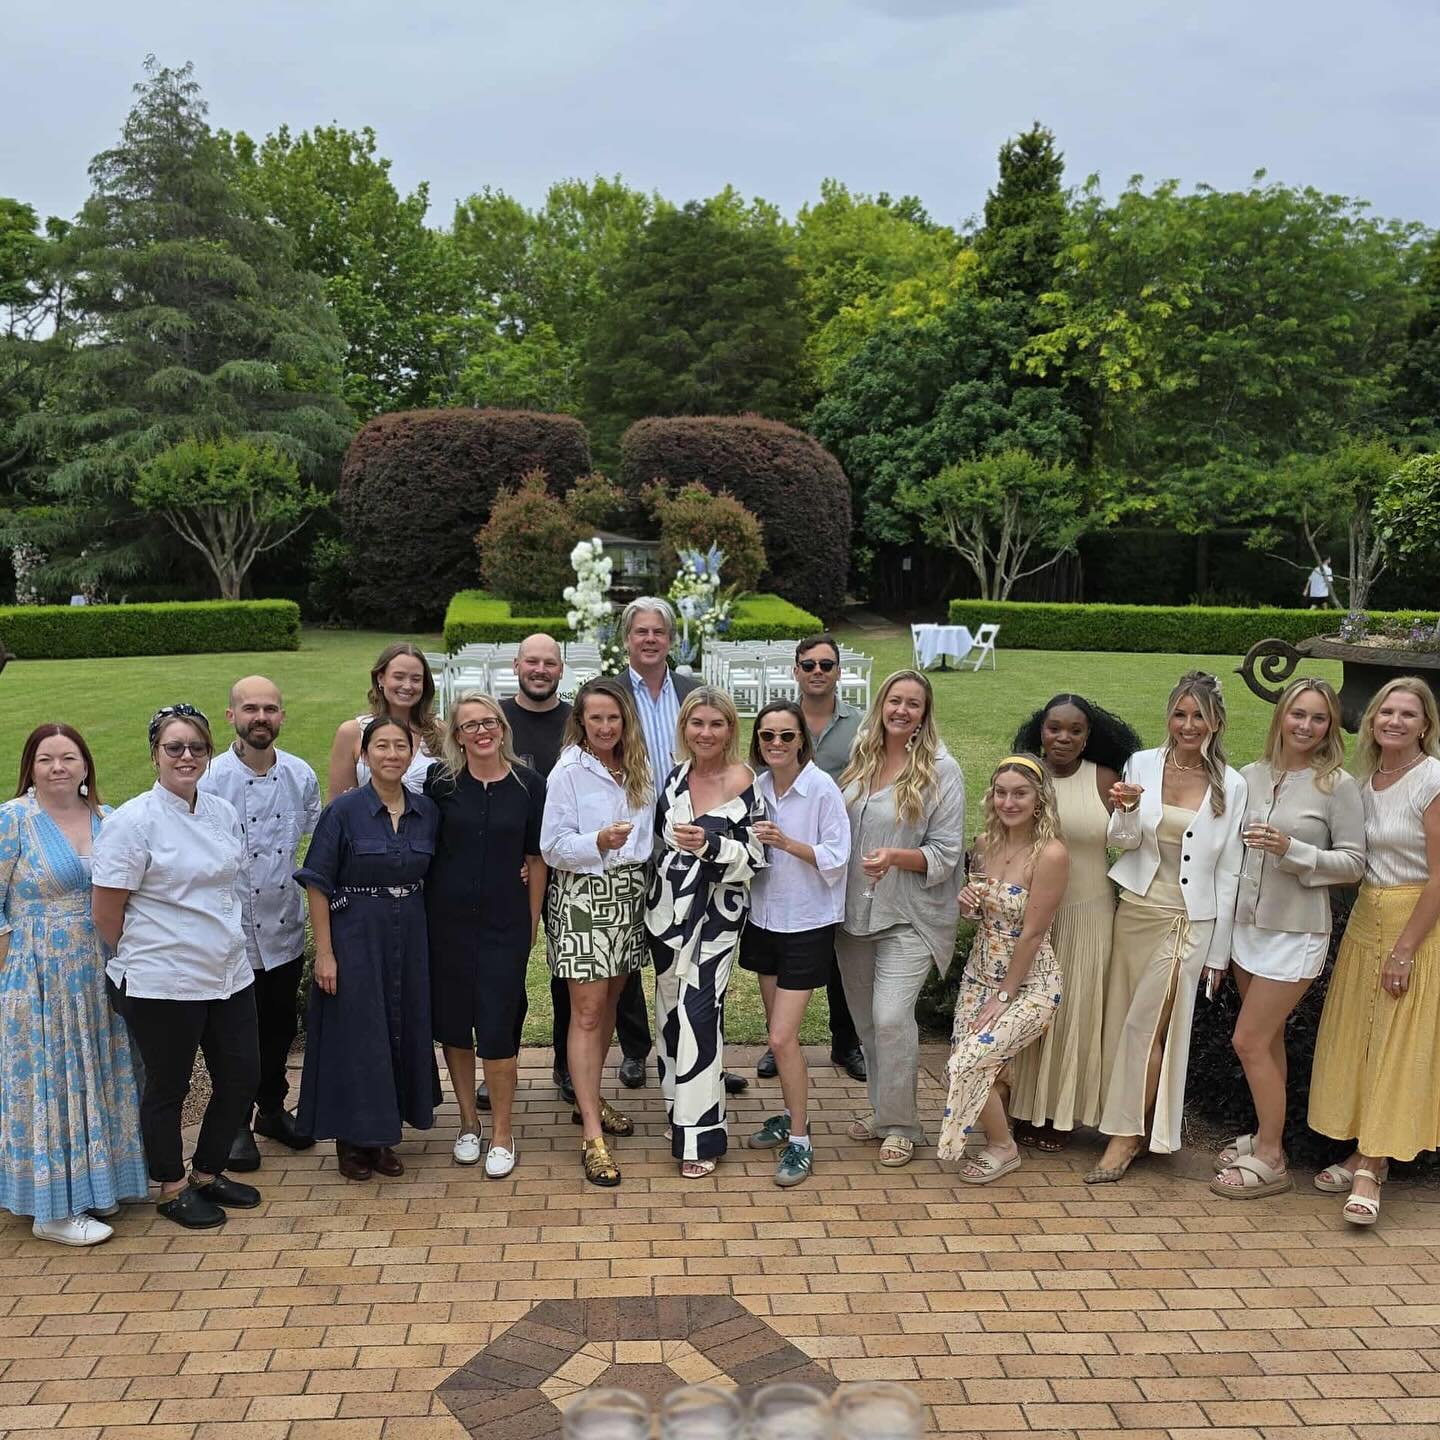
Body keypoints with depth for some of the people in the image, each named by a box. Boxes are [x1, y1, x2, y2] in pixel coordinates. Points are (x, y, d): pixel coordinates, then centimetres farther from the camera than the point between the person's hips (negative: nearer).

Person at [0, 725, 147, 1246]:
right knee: (46, 1081, 3)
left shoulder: (106, 817, 4)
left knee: (95, 1078, 13)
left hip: (97, 975, 5)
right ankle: (52, 1209, 14)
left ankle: (92, 1181, 29)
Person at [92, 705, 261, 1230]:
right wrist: (143, 958, 0)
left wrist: (223, 946, 12)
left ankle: (208, 1174, 34)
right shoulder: (132, 821, -14)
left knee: (241, 1078, 12)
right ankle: (172, 1190, 30)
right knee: (169, 1088, 10)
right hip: (163, 984, -6)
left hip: (228, 974, 6)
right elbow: (105, 913, -11)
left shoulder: (223, 813, 5)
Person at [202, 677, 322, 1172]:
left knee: (281, 1026, 18)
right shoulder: (209, 779, -14)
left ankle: (272, 1108, 38)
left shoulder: (301, 775, -1)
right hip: (232, 931, -4)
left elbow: (317, 837, 11)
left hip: (286, 927, 4)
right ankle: (236, 1125, 28)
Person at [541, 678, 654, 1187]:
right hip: (582, 898, -6)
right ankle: (592, 1137, -4)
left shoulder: (637, 770, 8)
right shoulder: (568, 772, -8)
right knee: (587, 1012, -5)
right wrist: (599, 842, -27)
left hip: (628, 896, 6)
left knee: (609, 1003, 14)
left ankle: (590, 1099, 31)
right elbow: (553, 848, -13)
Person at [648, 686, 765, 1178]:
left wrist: (709, 846, -27)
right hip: (668, 910, 6)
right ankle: (681, 1113, 29)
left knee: (697, 1013, -10)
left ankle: (701, 1137, -1)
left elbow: (754, 858, -13)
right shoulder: (676, 777, 7)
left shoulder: (741, 784, -11)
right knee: (671, 1009, 12)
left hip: (714, 915, -6)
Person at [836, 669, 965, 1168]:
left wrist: (896, 857, -25)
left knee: (890, 1017, -12)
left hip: (910, 917, -5)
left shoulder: (941, 769, -9)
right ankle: (882, 1109, 33)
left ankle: (899, 1125, 6)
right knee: (865, 1017, 14)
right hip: (854, 911, 5)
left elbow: (946, 852, -10)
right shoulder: (859, 759, 5)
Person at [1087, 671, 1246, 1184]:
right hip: (1136, 910, 3)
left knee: (1146, 1026, -4)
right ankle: (1134, 1126, 24)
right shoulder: (1141, 765, 1)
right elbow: (1124, 842, 0)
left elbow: (1229, 873, 0)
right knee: (1122, 1023, 8)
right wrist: (1126, 811, -23)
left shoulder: (1231, 786, -3)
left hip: (1190, 922, -3)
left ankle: (1126, 1135, 8)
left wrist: (1219, 953, 1)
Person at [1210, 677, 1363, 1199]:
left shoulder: (1338, 785, -9)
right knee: (1267, 1039, 17)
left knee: (1250, 1041, -3)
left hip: (1296, 931, -5)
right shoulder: (1251, 775, 3)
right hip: (1248, 922, 5)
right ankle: (1266, 1135, 31)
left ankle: (1270, 1161, 11)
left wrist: (1293, 850, -22)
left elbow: (1354, 863, -9)